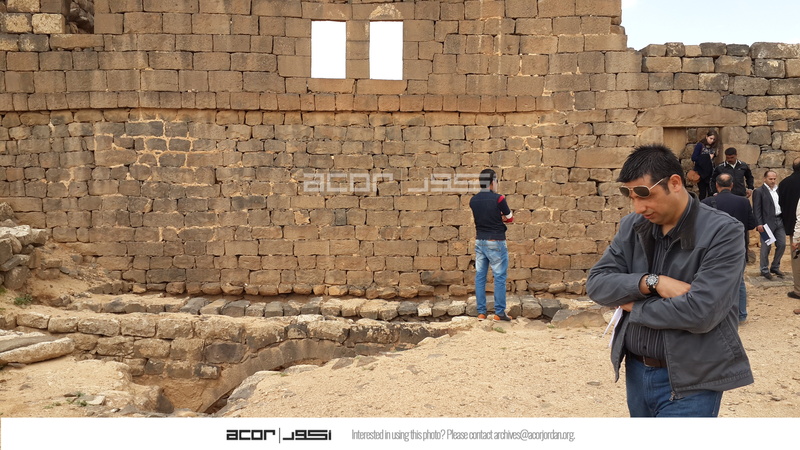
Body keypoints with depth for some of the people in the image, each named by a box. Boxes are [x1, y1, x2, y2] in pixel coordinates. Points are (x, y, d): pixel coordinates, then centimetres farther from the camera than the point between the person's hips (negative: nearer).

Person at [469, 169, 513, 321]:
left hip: (479, 242, 6)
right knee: (500, 277, 3)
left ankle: (481, 312, 12)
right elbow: (510, 218, -1)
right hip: (496, 243, -5)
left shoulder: (473, 200, 3)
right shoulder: (498, 199, -14)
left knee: (480, 277, 8)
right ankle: (499, 312, 5)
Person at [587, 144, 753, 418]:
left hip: (689, 383, -6)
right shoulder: (632, 226, 1)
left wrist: (634, 307, -12)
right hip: (636, 371, 6)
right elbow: (596, 284, -5)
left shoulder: (722, 232, -16)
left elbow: (701, 312, -25)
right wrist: (651, 282, -20)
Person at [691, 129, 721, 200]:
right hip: (701, 172, -4)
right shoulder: (700, 145, -6)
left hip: (710, 172, 4)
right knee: (702, 192, -2)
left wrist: (712, 157, -9)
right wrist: (707, 157, -12)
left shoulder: (714, 147, 9)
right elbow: (693, 158, -12)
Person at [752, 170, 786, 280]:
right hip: (767, 223, -6)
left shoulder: (778, 190, 13)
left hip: (780, 221, 6)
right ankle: (764, 270, 12)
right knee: (766, 247, 0)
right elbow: (756, 209, -8)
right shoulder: (759, 191, -4)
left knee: (782, 245, 7)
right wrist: (759, 224, -15)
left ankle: (775, 267, 23)